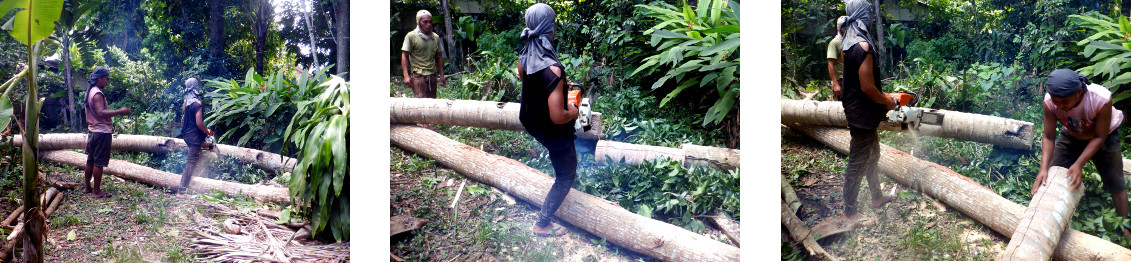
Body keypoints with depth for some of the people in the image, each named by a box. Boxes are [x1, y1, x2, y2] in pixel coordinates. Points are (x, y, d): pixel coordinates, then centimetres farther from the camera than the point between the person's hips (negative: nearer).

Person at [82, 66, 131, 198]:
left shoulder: (90, 92, 15)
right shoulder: (97, 93, -17)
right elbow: (101, 112, -28)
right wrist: (120, 111, -28)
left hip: (93, 131, 10)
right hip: (102, 132, -10)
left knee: (91, 161, 16)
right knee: (99, 162, -5)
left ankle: (87, 187, 24)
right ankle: (97, 191, -2)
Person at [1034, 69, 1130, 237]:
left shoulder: (1101, 100, -41)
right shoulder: (1050, 102, -33)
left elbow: (1099, 137, -30)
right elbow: (1049, 138, -25)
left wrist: (1079, 165, -38)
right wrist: (1043, 169, -38)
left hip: (1104, 136, -2)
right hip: (1071, 135, 3)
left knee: (1116, 185, 2)